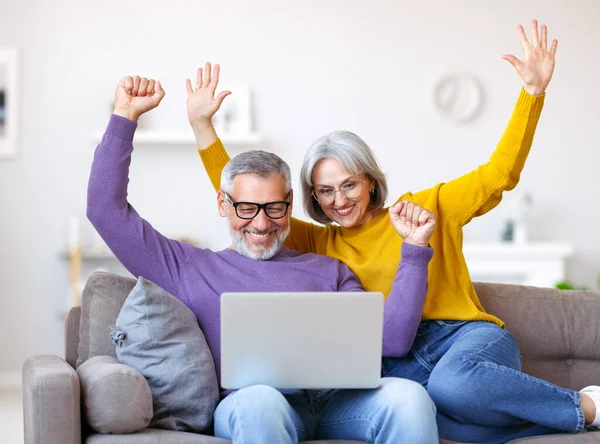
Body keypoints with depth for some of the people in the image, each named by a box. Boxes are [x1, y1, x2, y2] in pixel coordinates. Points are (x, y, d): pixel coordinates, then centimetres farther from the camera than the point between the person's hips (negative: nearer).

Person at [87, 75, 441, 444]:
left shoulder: (328, 271, 26)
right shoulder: (190, 268, 21)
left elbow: (392, 340, 14)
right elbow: (106, 209, 16)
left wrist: (414, 248, 11)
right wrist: (125, 117, 15)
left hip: (337, 402, 3)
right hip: (250, 409, -2)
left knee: (407, 395, -31)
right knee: (259, 400, -40)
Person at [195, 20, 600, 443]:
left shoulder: (426, 208, 14)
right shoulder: (318, 243, 20)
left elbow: (500, 174, 8)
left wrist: (533, 90, -2)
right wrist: (202, 126, 12)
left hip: (466, 335, -1)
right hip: (398, 364, 1)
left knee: (452, 383, -41)